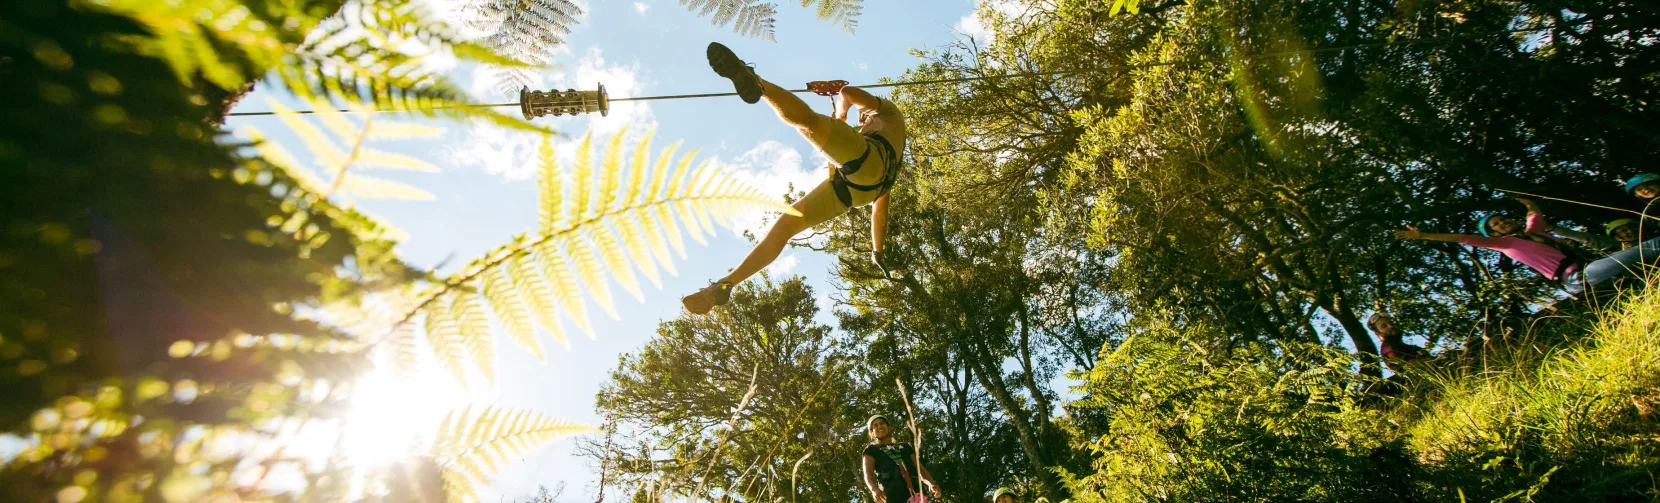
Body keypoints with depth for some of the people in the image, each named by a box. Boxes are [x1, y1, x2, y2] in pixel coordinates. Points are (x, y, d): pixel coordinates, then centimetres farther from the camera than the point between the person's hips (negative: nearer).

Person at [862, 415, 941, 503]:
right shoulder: (871, 450, 22)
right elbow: (868, 472, 4)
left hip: (916, 493, 3)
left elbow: (919, 467, 19)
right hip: (891, 495, -3)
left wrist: (931, 483, -3)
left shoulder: (905, 447, 33)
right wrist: (875, 489, -20)